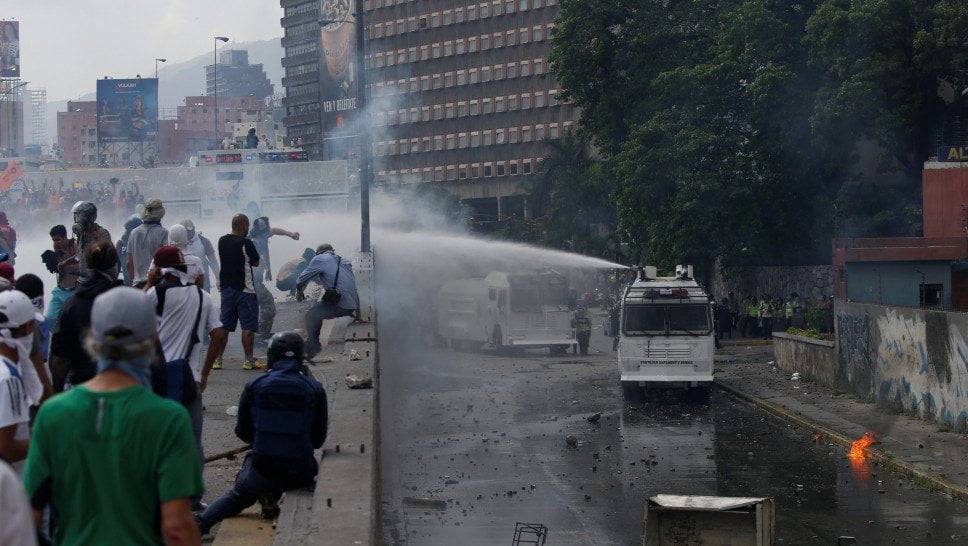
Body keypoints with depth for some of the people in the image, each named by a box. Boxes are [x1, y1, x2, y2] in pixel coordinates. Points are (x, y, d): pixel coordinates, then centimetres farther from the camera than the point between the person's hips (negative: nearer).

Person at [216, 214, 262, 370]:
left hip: (226, 288, 6)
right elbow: (256, 262, -4)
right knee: (248, 327, -2)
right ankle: (249, 360, -2)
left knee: (224, 326, 11)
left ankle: (217, 359, 11)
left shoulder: (222, 241, 5)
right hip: (244, 289, -6)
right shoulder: (246, 243, -14)